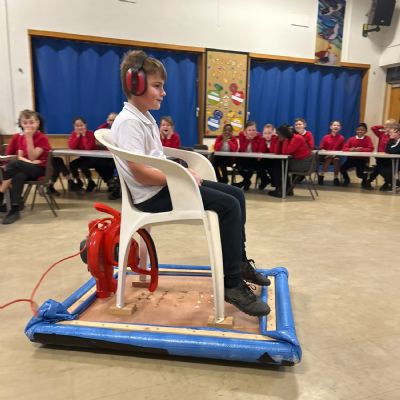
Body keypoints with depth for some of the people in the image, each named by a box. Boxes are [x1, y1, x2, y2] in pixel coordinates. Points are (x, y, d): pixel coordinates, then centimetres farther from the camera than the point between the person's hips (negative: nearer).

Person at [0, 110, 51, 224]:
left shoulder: (42, 138, -7)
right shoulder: (21, 138, 12)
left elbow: (32, 158, -14)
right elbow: (20, 157, 6)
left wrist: (29, 138, -19)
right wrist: (29, 162, -17)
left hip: (39, 169, -5)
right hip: (26, 168, 5)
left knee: (13, 163, -31)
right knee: (19, 176, -35)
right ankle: (14, 210, -34)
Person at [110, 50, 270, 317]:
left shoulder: (146, 117, 17)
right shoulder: (128, 121, -15)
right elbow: (140, 173, -23)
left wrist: (184, 172, 1)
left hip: (165, 183, 10)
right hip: (154, 194, -10)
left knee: (236, 195, 6)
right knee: (228, 206, -21)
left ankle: (240, 262, 17)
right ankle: (233, 285, -13)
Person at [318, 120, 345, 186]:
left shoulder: (341, 138, -1)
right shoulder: (326, 137, -3)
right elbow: (321, 147, 1)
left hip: (336, 156, 1)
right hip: (326, 156, -1)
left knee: (337, 159, -31)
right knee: (328, 159, -32)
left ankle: (336, 178, -16)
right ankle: (321, 175, -14)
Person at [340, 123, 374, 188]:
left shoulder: (367, 139, -2)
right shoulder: (351, 139, 3)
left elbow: (371, 148, -13)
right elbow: (344, 148, -4)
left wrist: (361, 149, -25)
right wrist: (350, 149, -24)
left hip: (362, 160, -3)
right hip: (352, 158, 3)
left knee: (359, 173, -23)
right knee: (342, 168, -18)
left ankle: (365, 180, 14)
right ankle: (346, 179, 14)